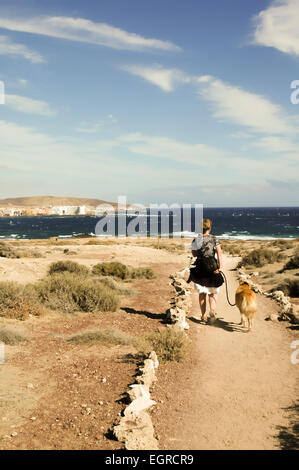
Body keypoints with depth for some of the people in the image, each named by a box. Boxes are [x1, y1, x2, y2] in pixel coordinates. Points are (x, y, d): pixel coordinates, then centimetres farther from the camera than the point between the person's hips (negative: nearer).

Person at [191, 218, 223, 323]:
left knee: (202, 293, 11)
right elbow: (219, 254, -13)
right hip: (212, 267, -1)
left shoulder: (196, 240, 0)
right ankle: (212, 309, -11)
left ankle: (204, 315, 13)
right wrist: (220, 267, -16)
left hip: (200, 268, 1)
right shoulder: (214, 239, -4)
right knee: (213, 292, 13)